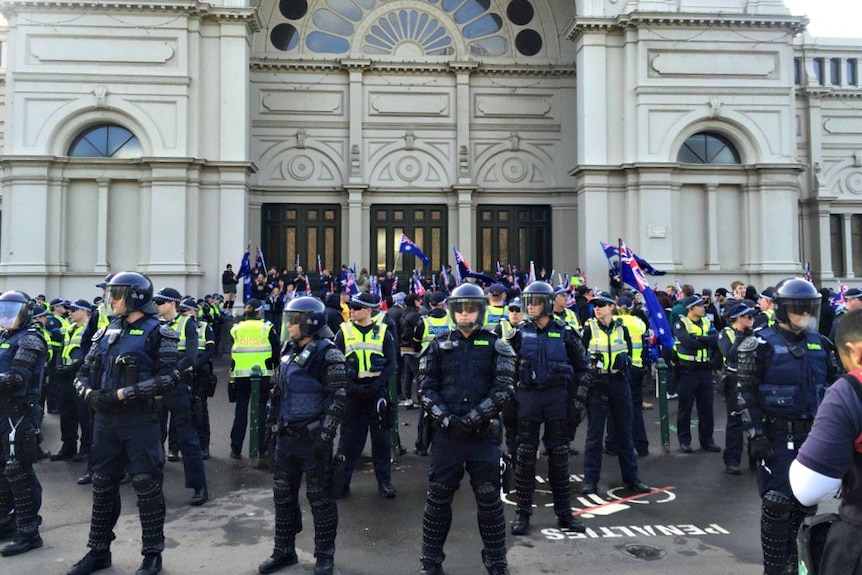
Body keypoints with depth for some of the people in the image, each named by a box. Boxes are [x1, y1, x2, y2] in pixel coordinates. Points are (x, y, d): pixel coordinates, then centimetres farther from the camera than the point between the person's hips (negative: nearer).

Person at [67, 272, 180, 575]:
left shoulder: (157, 332, -8)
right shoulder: (105, 333, 12)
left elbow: (168, 377, -16)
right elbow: (84, 372, 16)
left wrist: (122, 394, -19)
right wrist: (89, 392, -6)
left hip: (140, 420, -6)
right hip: (105, 419, 7)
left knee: (147, 487, 1)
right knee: (103, 485, 16)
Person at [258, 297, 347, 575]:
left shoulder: (328, 353, -13)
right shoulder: (290, 351, 11)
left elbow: (338, 398, -16)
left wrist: (325, 436, -19)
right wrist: (276, 425, 18)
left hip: (312, 437, -7)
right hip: (286, 437, 8)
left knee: (320, 498, 4)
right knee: (283, 494, 14)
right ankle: (284, 551, 29)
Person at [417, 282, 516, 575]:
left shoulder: (496, 346, 3)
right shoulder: (438, 345, 6)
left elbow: (504, 389, -6)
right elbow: (426, 387, 2)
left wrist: (471, 419, -13)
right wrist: (446, 419, -11)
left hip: (484, 435, -1)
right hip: (446, 434, 1)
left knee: (489, 500, 7)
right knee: (438, 498, 7)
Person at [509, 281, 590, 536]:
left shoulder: (565, 333, -1)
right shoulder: (520, 332, 1)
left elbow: (582, 368, 5)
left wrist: (578, 401, -1)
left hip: (558, 397, 0)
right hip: (527, 397, 0)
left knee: (559, 456, 8)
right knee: (525, 455, 4)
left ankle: (564, 513, 20)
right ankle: (523, 513, 14)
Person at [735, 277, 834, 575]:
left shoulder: (818, 343, 8)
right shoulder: (761, 345, -9)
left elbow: (829, 388, 16)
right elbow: (746, 394, -10)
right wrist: (756, 436, -15)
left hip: (811, 435, 5)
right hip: (777, 436, -5)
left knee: (805, 502, 12)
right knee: (777, 503, -1)